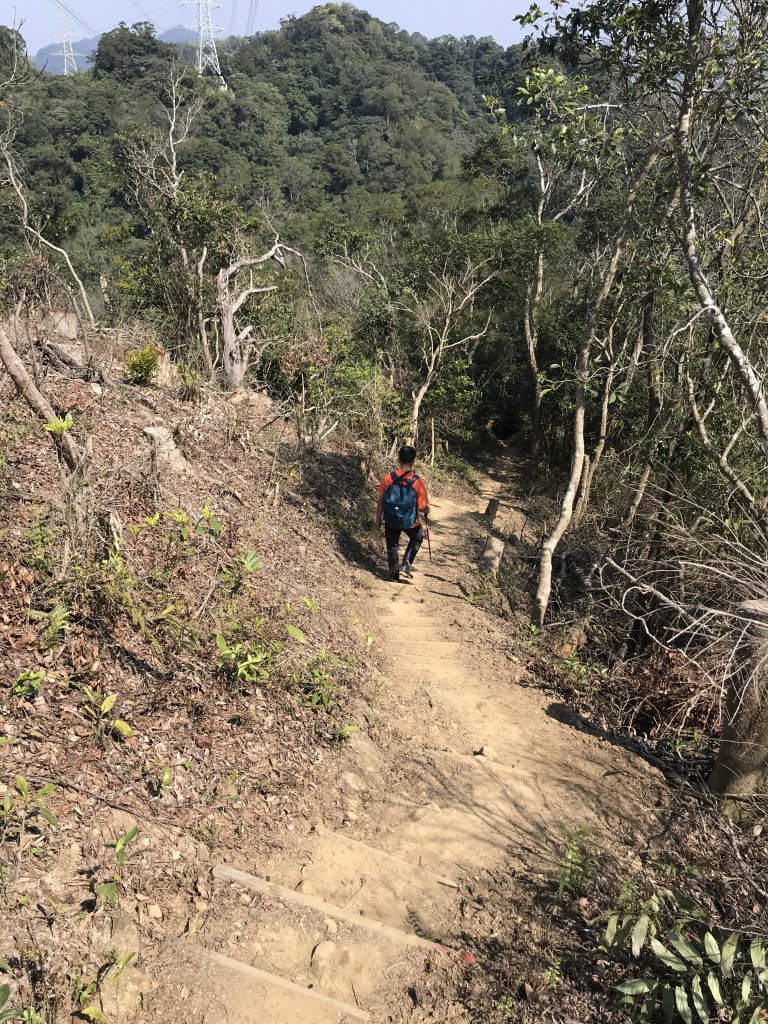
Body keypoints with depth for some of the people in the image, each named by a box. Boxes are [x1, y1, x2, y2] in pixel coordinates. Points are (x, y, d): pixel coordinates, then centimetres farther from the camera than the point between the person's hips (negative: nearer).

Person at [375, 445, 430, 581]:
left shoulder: (387, 478, -15)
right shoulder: (417, 482, -20)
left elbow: (380, 501, -6)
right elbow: (422, 508, -13)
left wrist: (378, 519, 8)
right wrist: (426, 511, 10)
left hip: (390, 521, 1)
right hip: (410, 522, -1)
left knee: (392, 547, 21)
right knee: (417, 539, 29)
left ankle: (394, 574, 32)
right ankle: (406, 564, 18)